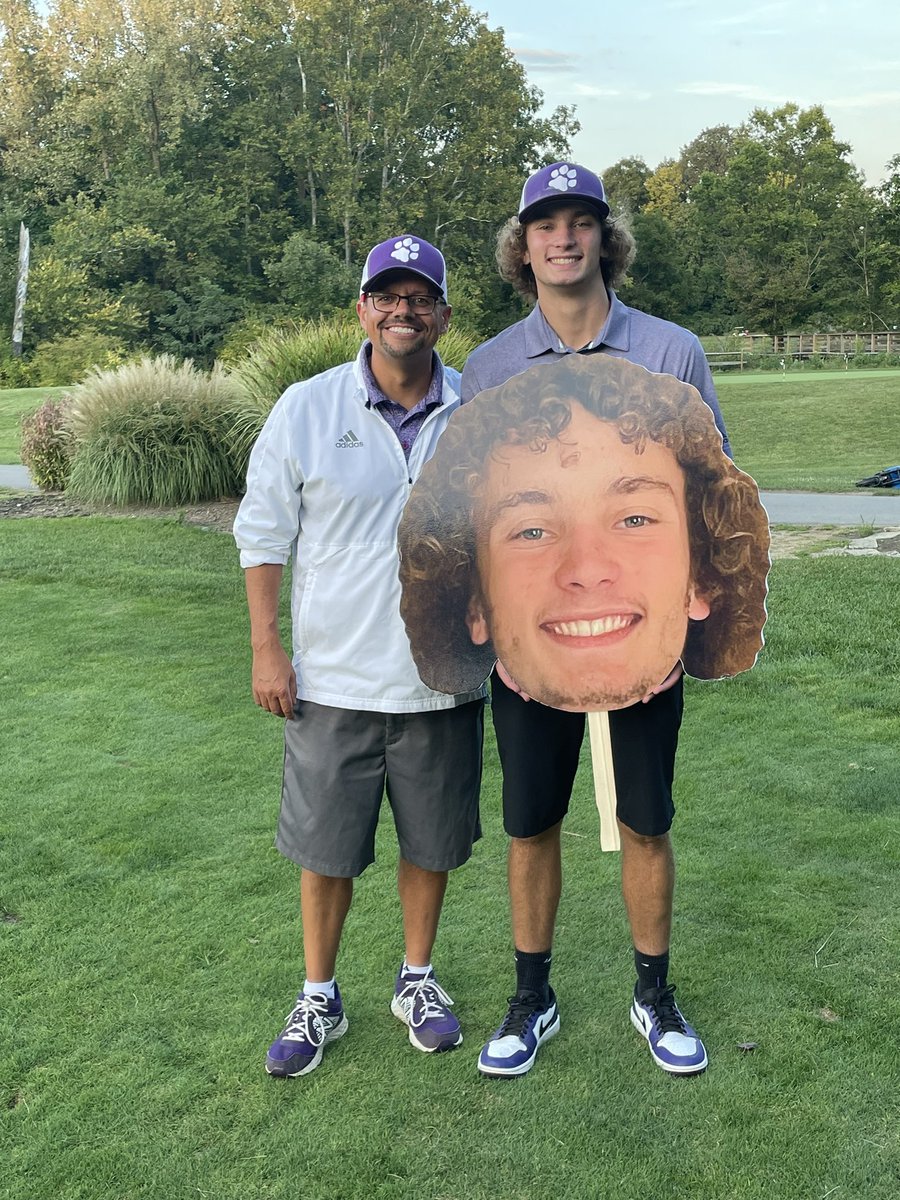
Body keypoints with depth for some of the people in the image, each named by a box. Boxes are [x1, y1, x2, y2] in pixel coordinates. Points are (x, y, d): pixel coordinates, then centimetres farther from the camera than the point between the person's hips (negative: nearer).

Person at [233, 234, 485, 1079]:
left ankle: (417, 979, 36)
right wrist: (266, 649, -4)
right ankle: (317, 999, 30)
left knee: (432, 840, 14)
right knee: (325, 847, 10)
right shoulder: (307, 409, -4)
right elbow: (263, 534, 0)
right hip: (332, 680, -1)